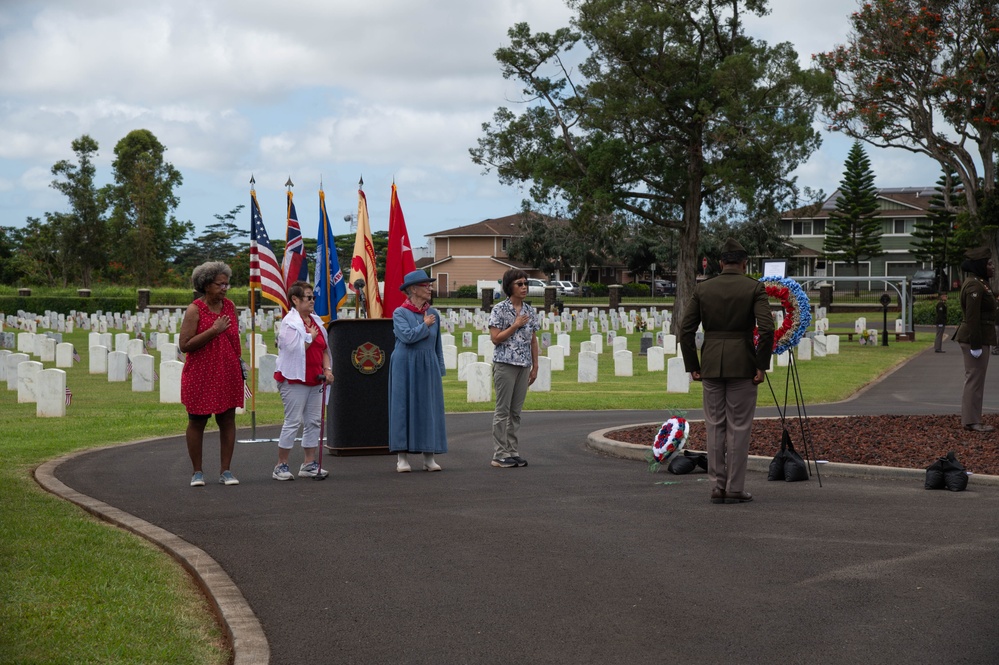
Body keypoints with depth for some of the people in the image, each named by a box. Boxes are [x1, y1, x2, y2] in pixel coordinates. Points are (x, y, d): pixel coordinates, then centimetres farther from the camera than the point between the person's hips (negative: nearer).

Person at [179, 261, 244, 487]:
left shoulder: (230, 306, 8)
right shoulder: (195, 310, -9)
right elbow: (184, 345, -15)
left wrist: (240, 363, 19)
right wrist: (214, 330, -19)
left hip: (228, 375, 4)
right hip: (200, 376, -4)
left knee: (227, 420, 3)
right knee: (197, 422, 4)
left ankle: (226, 471, 10)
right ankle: (197, 472, 13)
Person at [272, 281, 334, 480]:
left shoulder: (316, 321, 14)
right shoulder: (290, 322, -11)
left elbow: (324, 349, 19)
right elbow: (294, 349, -21)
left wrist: (327, 369, 5)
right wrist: (310, 338, -10)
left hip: (314, 380, 8)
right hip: (294, 379, -8)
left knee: (314, 421, 8)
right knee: (293, 422, -7)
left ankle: (309, 464, 15)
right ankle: (281, 466, 0)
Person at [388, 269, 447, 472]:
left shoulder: (433, 314, 10)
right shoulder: (400, 313, -4)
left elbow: (437, 345, 14)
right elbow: (408, 336, -20)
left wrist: (440, 370, 10)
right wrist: (425, 325, -6)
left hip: (428, 367, 4)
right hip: (405, 366, -4)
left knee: (430, 408, 3)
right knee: (404, 407, -3)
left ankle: (429, 457, 8)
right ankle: (402, 456, 1)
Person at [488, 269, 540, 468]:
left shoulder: (530, 311, 10)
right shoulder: (499, 310, -6)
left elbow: (533, 340, 14)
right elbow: (495, 338, -11)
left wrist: (535, 366, 10)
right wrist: (515, 326, -14)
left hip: (524, 366, 6)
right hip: (505, 364, -6)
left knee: (516, 411, 8)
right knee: (503, 410, -3)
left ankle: (512, 452, 12)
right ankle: (500, 454, 0)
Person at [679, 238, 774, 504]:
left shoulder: (702, 289, 4)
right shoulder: (755, 288, -3)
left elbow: (686, 330, 1)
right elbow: (767, 329, -14)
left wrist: (692, 367, 7)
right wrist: (761, 365, -6)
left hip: (710, 365, 3)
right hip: (742, 365, -2)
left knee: (715, 427, 8)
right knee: (739, 428, 3)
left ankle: (717, 488, 9)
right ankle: (735, 489, 4)